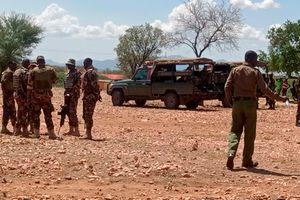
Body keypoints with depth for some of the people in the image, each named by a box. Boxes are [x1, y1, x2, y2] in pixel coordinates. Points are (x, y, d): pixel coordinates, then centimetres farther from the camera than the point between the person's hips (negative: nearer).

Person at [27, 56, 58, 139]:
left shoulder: (33, 71, -5)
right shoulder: (50, 70, -2)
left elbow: (30, 85, -6)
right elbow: (54, 80, 11)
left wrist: (29, 95, 2)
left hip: (35, 95, -1)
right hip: (47, 95, 1)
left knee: (35, 114, 9)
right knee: (48, 115, 5)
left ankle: (36, 133, 10)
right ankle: (51, 133, 3)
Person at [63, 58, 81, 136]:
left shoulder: (76, 73, -10)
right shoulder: (68, 73, 18)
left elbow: (78, 85, -17)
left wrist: (72, 94, -21)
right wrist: (65, 94, 19)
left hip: (73, 95, -9)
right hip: (67, 95, 9)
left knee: (72, 112, -13)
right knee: (69, 112, 10)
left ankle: (76, 131, -12)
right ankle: (71, 130, 16)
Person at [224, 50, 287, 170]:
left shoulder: (235, 70, 7)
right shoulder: (255, 72, -2)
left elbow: (227, 87, 1)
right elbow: (264, 89, -7)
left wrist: (230, 101, 13)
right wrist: (279, 98, 0)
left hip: (237, 103, 3)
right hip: (250, 103, -3)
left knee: (235, 130, 8)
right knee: (249, 133, 6)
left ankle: (231, 154, -14)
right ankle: (247, 161, 11)